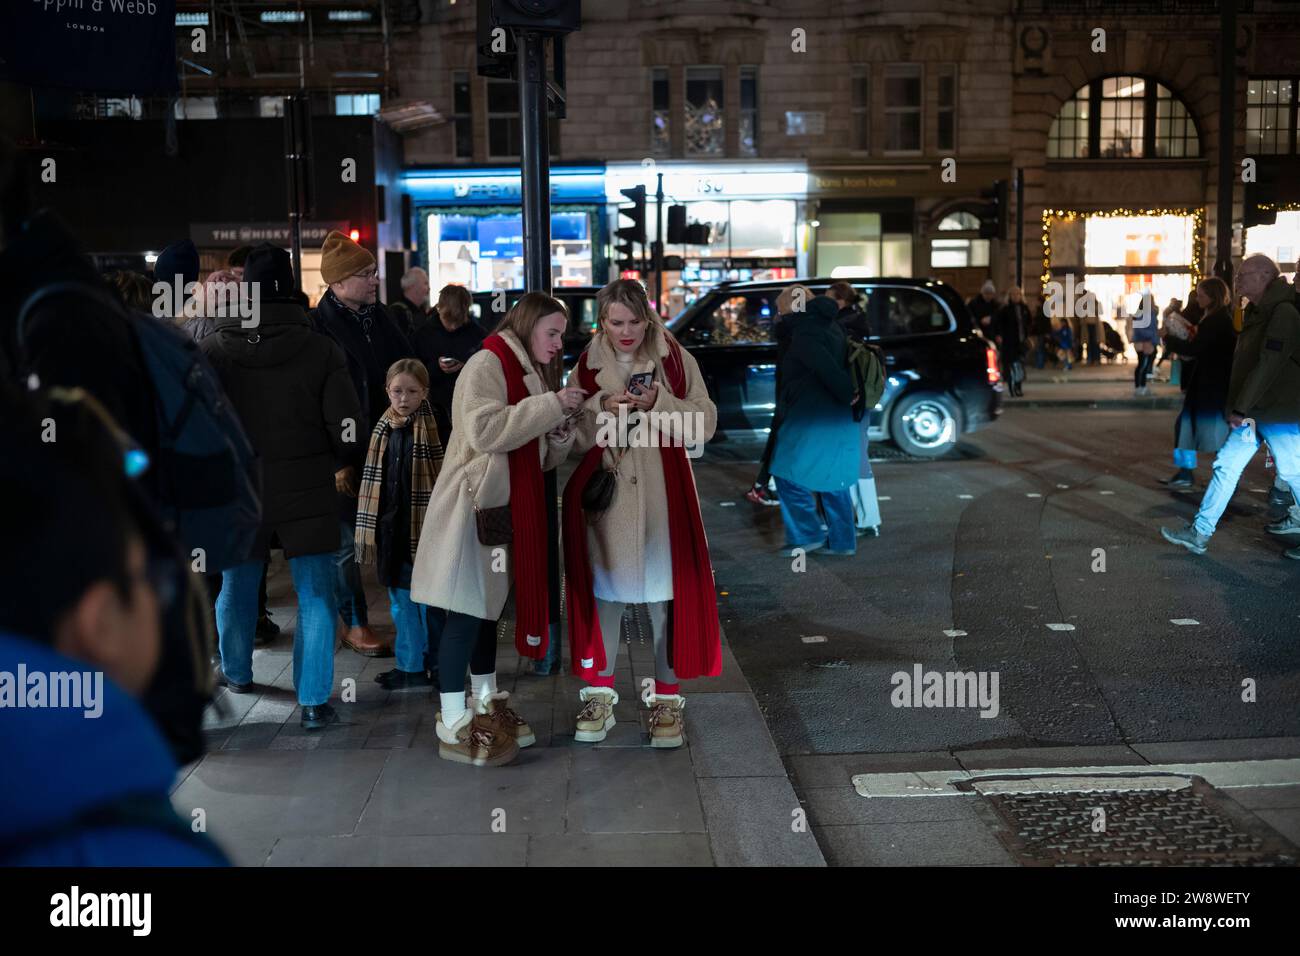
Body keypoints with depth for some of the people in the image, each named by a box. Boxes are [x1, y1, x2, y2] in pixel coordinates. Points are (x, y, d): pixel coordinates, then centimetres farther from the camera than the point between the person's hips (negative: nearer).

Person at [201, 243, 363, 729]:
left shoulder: (211, 350, -6)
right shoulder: (320, 350, -11)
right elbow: (346, 428, -12)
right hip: (307, 493, -2)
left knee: (236, 587, 20)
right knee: (315, 597, 5)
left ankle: (236, 673, 42)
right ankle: (313, 702, 3)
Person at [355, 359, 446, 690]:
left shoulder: (432, 429, -9)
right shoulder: (385, 430, 7)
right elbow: (374, 481, 12)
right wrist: (371, 530, 10)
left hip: (424, 526, -6)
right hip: (392, 529, 6)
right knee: (401, 600, 12)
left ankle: (437, 665, 16)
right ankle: (410, 666, 22)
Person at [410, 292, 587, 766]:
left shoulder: (528, 373, 19)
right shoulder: (487, 364, -10)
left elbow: (539, 456, 20)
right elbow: (483, 431, -25)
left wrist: (561, 429, -1)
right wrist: (550, 405, -21)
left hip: (506, 507, 9)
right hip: (475, 505, -9)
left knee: (489, 604, 16)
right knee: (466, 611, -6)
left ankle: (486, 704, 26)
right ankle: (453, 724, -1)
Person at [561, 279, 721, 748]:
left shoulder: (674, 358, 1)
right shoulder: (587, 365, 5)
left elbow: (706, 422, -2)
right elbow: (573, 436, 2)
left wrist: (659, 403, -16)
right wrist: (602, 409, -15)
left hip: (662, 495, -1)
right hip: (604, 494, 1)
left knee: (665, 595, 2)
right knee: (603, 591, 7)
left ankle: (666, 698, 15)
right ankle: (600, 695, 19)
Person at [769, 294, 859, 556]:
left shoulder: (805, 336, -15)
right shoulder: (830, 327, 13)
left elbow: (830, 371, -21)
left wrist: (848, 396, -11)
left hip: (813, 416, -9)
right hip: (837, 416, 9)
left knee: (790, 475, 1)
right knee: (833, 479, 13)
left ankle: (808, 534, 1)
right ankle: (842, 541, 15)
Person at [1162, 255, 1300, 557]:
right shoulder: (1257, 312, 14)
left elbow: (1267, 365, -22)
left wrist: (1241, 408, -21)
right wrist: (1239, 407, 12)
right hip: (1253, 412, 9)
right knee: (1226, 465, 6)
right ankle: (1199, 533, 7)